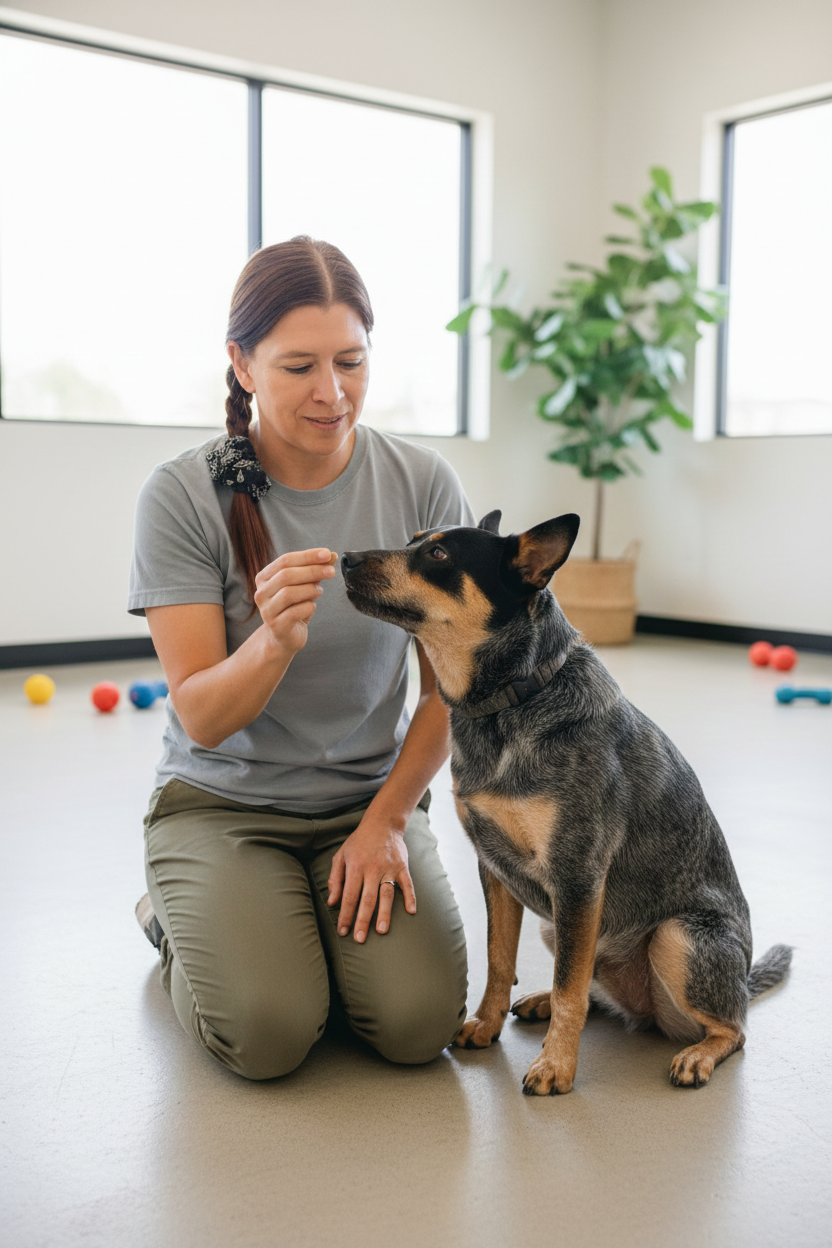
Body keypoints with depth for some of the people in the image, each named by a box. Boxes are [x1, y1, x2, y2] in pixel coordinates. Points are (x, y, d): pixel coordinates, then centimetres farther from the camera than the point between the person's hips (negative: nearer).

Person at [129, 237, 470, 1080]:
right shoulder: (183, 496, -14)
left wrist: (387, 822, -9)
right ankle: (182, 922, 13)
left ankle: (322, 919, 15)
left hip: (374, 797, 2)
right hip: (222, 802, -1)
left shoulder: (423, 485, -8)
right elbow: (203, 719, -17)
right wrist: (276, 639, -37)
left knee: (419, 1023, -18)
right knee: (266, 1034, -21)